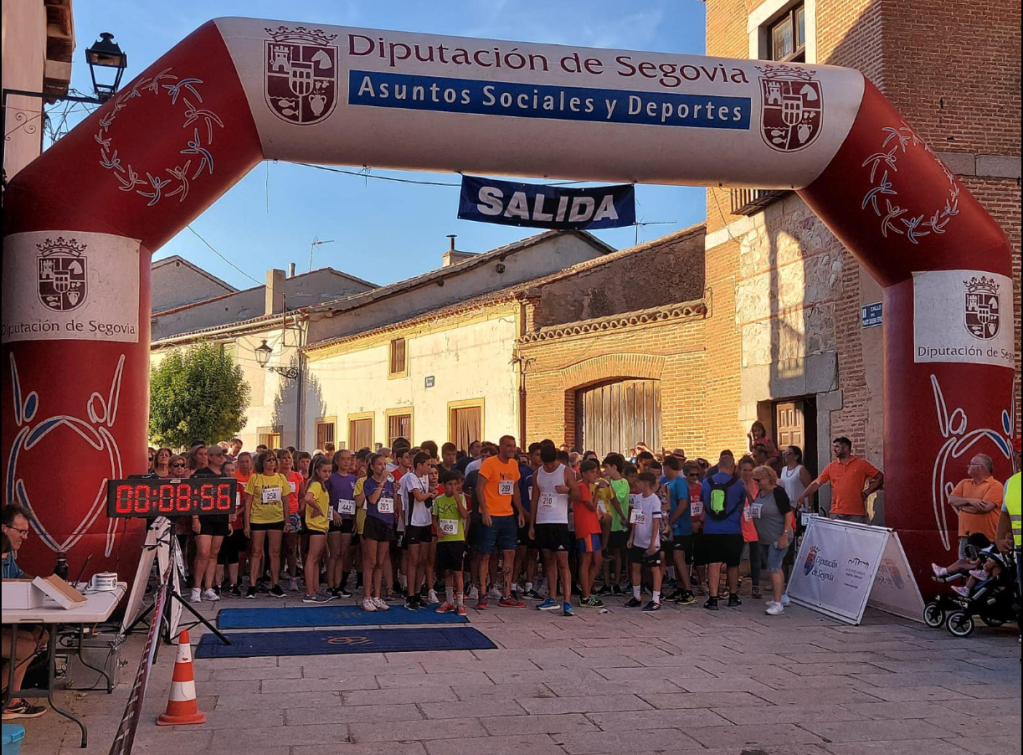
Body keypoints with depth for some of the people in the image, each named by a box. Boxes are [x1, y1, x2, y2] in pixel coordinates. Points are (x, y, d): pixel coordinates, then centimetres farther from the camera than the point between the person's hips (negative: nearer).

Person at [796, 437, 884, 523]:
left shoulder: (862, 464, 2)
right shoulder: (831, 467, 10)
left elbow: (880, 478, 5)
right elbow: (817, 483, 7)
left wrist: (866, 493, -3)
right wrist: (802, 497, -4)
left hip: (856, 514, -2)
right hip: (835, 514, 3)